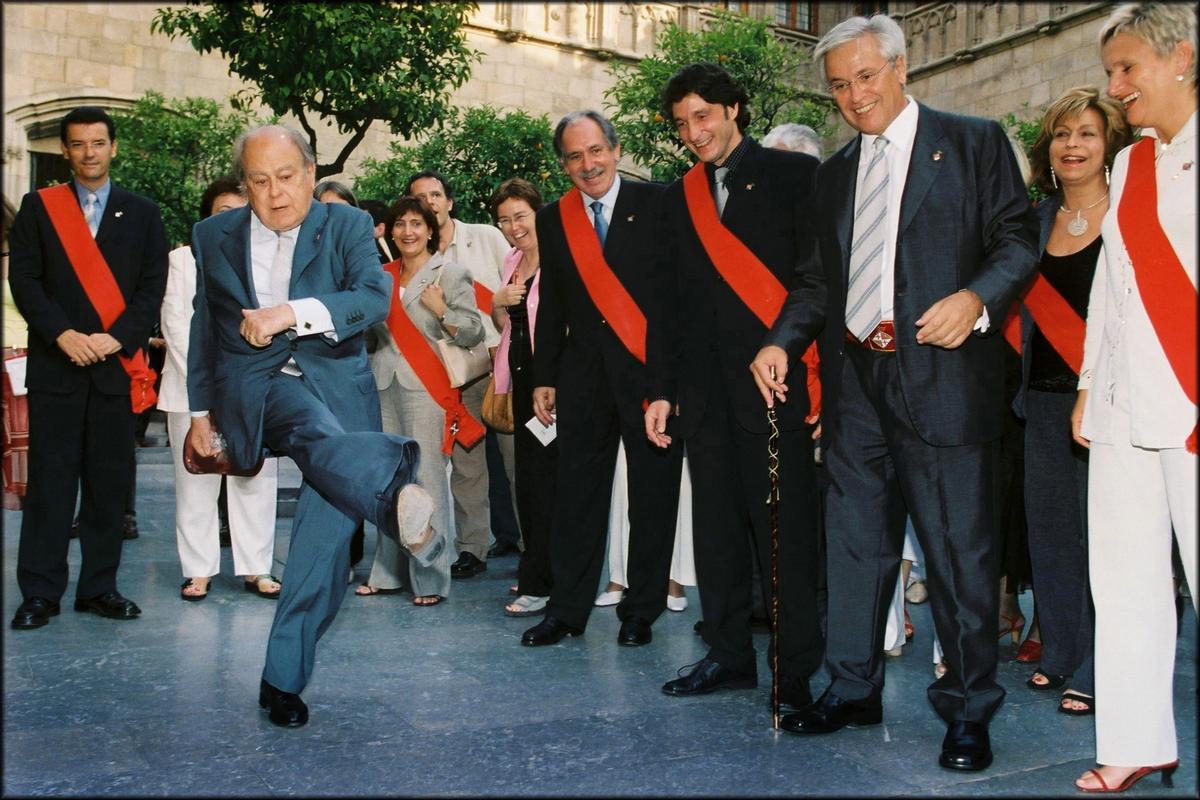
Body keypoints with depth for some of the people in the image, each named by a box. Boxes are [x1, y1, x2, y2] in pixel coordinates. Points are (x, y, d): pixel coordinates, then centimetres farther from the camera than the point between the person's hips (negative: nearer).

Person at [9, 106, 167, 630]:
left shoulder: (142, 213, 11)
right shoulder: (38, 207, 9)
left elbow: (153, 286, 4)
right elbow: (23, 278, 1)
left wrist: (117, 337, -10)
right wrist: (63, 335, -12)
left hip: (117, 365, 1)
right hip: (54, 365, -1)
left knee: (110, 482, 4)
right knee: (50, 482, 0)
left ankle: (100, 587, 13)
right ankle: (40, 592, 6)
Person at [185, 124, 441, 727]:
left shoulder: (347, 226, 5)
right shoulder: (214, 236, 12)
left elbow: (374, 298, -11)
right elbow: (205, 329, 20)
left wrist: (292, 313, -23)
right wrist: (201, 410, 21)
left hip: (335, 382, 1)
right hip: (254, 386, 0)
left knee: (326, 534, -8)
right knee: (317, 428, -37)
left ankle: (284, 677, 5)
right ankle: (398, 496, -67)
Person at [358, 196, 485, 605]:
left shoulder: (449, 273, 1)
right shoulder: (384, 275, 16)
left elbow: (473, 333, -5)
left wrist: (440, 309, -18)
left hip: (427, 388, -5)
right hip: (385, 385, 6)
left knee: (427, 478, -8)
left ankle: (431, 579, -3)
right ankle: (388, 571, 16)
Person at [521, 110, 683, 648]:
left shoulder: (657, 204, 0)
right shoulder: (553, 219, 11)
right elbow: (552, 305, 15)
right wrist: (543, 377, 11)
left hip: (652, 368, -2)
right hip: (584, 375, 3)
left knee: (653, 494, 4)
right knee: (576, 494, 4)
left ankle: (641, 611, 18)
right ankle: (567, 610, 16)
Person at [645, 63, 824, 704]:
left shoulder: (794, 175, 3)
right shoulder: (678, 198, 18)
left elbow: (818, 277, -4)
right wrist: (662, 388, 12)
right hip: (704, 387, 5)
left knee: (784, 525, -3)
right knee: (715, 525, 10)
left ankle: (796, 667, 9)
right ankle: (729, 655, 21)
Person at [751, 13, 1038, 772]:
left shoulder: (974, 141, 4)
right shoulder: (835, 171, 18)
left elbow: (1020, 238, -2)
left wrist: (977, 298, -20)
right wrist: (782, 341, 3)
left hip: (943, 374, -5)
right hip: (855, 377, 5)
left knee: (960, 546, 0)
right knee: (856, 540, 12)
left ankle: (968, 709, 14)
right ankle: (854, 689, 26)